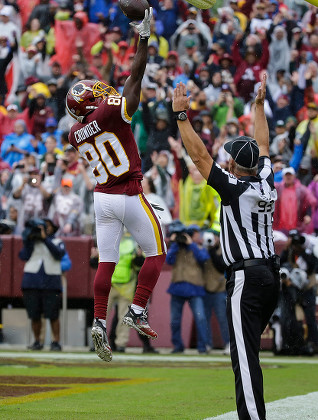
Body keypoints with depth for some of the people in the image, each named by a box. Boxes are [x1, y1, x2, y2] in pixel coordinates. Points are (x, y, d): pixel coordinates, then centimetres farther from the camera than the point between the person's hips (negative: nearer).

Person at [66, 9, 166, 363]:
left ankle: (99, 322, -3)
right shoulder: (111, 114, -15)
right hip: (130, 197, -6)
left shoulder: (76, 134, 3)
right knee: (156, 253, 9)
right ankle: (137, 311, 1)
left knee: (106, 262, 7)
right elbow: (135, 77, -13)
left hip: (102, 198, 6)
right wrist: (143, 36, -9)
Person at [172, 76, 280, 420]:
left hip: (246, 278, -8)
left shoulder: (234, 188, -12)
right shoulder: (266, 182, 7)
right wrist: (259, 105, 33)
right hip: (271, 274, 8)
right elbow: (263, 145, 23)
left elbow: (199, 155, -11)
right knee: (248, 349, 16)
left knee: (245, 356, -12)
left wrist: (181, 115, -7)